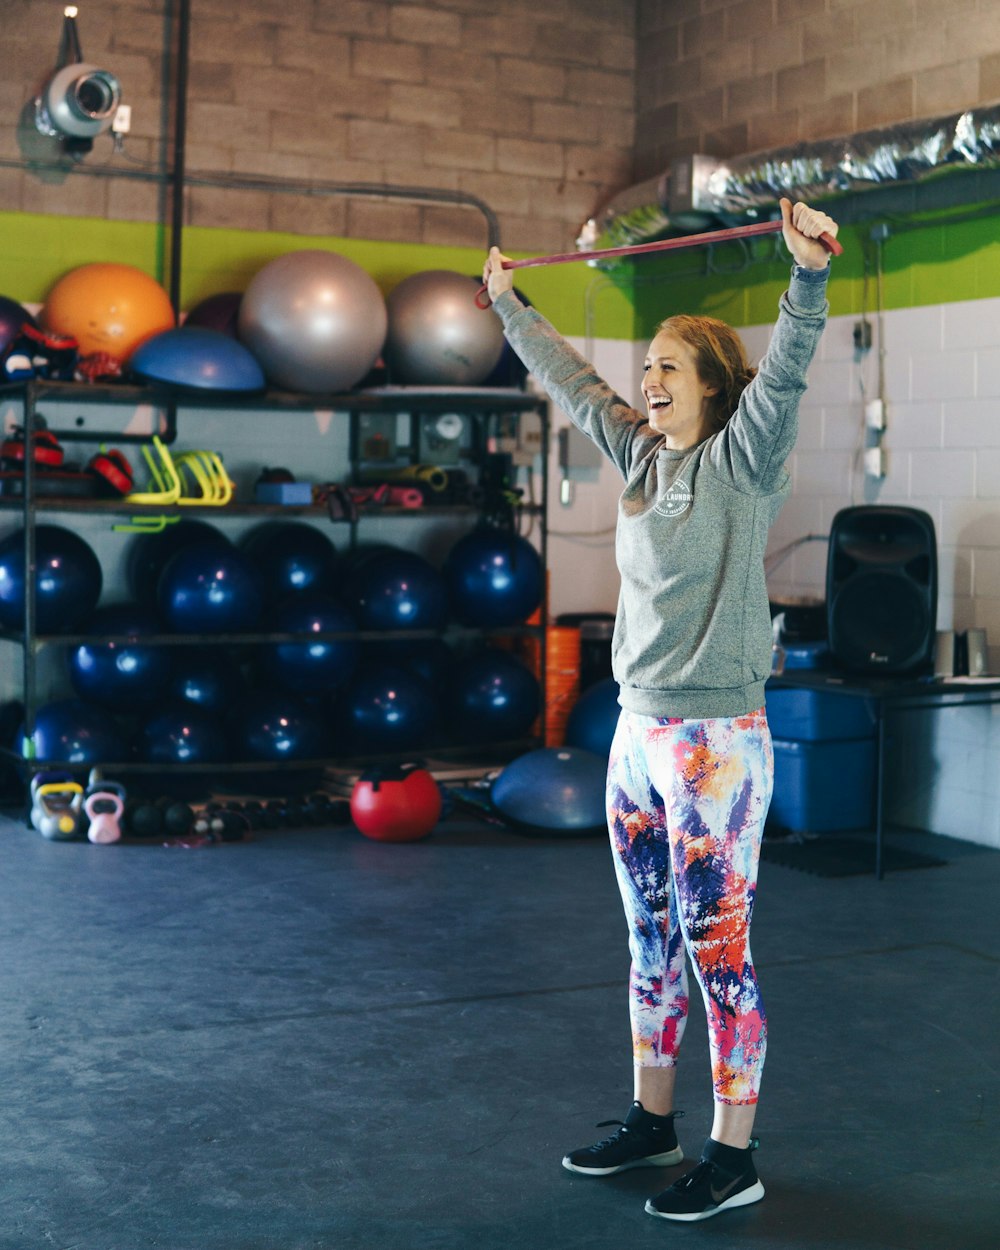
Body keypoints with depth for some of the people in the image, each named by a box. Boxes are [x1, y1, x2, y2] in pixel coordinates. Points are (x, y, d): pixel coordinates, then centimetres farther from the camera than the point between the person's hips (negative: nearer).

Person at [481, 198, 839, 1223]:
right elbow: (569, 378, 23)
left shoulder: (741, 463, -7)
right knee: (651, 943, 16)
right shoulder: (642, 454, 11)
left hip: (714, 738, -8)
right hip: (638, 729, 8)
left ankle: (733, 1156, 10)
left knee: (718, 952, -1)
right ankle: (651, 1121, 30)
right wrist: (508, 305, 33)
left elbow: (785, 372, -25)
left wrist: (808, 274, -39)